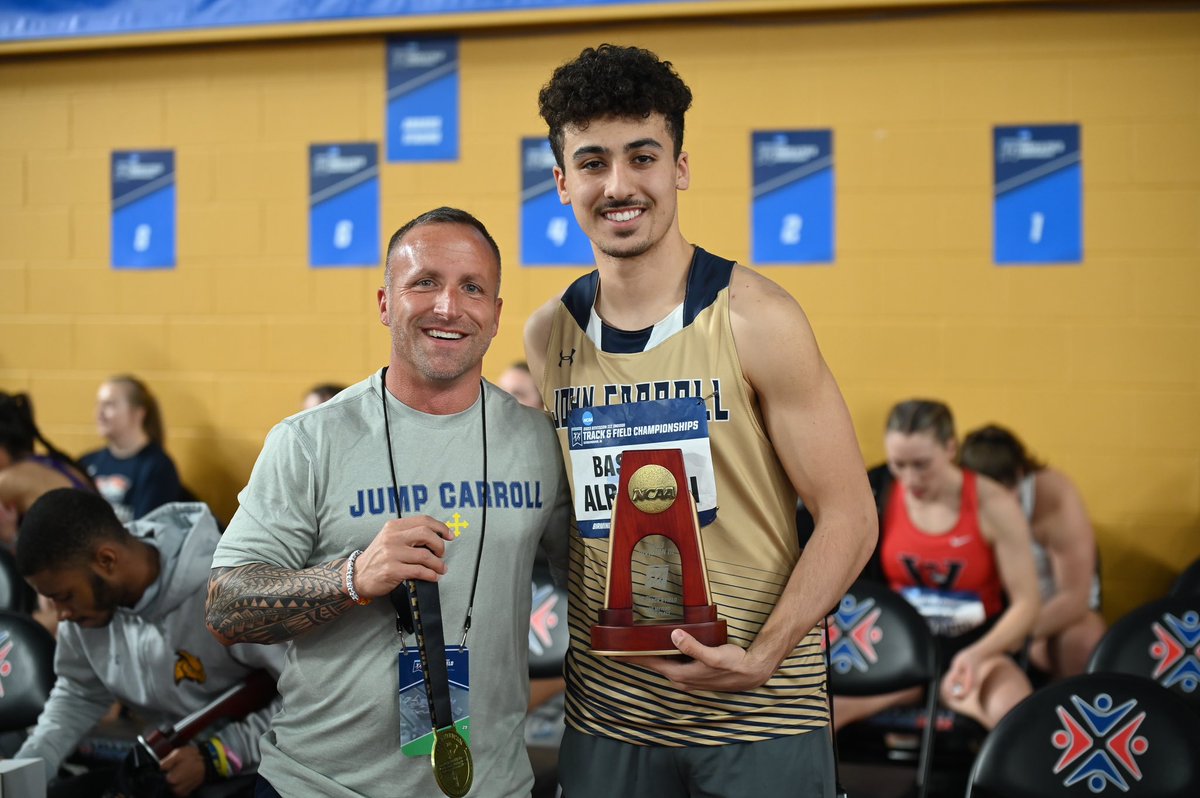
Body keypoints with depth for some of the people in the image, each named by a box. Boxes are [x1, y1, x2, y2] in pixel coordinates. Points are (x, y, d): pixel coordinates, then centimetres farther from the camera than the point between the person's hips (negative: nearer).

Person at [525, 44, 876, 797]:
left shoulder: (754, 320, -10)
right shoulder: (549, 335, 3)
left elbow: (848, 515, -10)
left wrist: (764, 653, -22)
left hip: (758, 716, -3)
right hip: (606, 714, 4)